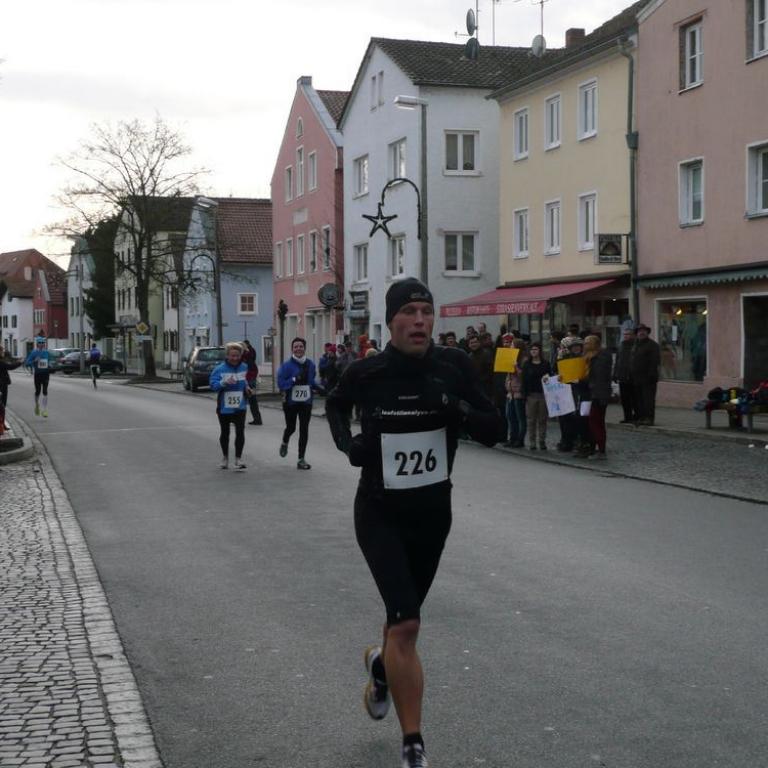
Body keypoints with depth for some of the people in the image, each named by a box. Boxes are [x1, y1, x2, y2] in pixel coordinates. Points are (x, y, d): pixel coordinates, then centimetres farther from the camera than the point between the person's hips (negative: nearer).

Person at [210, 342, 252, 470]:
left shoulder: (244, 367, 2)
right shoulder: (219, 369, -10)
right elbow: (213, 385, -17)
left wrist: (246, 387, 2)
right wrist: (224, 382, -32)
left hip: (240, 406, 1)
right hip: (224, 406, -1)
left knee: (240, 431, -12)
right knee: (225, 432, 14)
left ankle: (238, 459, -6)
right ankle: (225, 457, 33)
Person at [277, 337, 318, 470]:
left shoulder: (310, 364, 1)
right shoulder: (287, 365, -12)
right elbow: (281, 384, -17)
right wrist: (295, 380, -27)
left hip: (306, 402, 2)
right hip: (291, 402, -2)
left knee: (304, 430, -2)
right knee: (291, 428, 11)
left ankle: (301, 459, 7)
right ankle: (285, 443, 48)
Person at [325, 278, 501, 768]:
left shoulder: (453, 366, -10)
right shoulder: (367, 373, -12)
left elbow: (492, 431, -9)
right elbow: (336, 404, 11)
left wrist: (457, 409, -28)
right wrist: (347, 443, -7)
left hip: (433, 512, 3)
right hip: (380, 513, -3)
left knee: (405, 617, 21)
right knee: (406, 624, -15)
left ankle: (381, 664, 57)